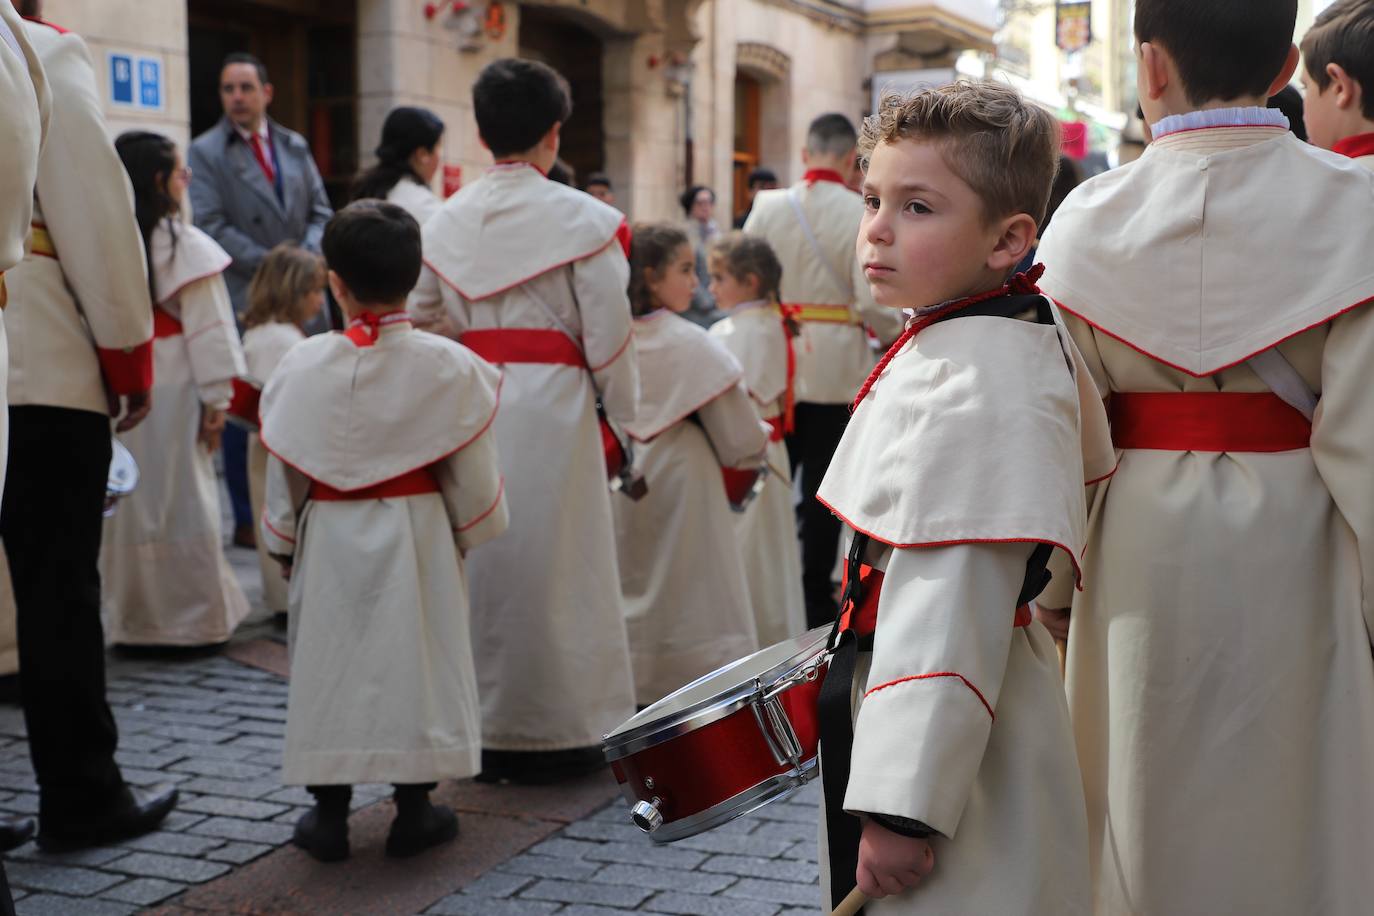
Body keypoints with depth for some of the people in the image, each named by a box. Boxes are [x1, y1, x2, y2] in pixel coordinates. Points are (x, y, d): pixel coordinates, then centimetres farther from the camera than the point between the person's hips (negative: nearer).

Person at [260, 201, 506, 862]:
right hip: (419, 540, -1)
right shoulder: (449, 367, -10)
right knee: (416, 661, 9)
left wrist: (284, 545, 15)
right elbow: (473, 477, -4)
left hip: (329, 543, 1)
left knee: (329, 662, 11)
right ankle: (414, 811, 16)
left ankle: (328, 814, 18)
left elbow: (282, 476, 1)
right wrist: (470, 535, 13)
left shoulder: (301, 367, -7)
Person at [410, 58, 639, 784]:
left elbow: (421, 321, 6)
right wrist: (626, 417, 4)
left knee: (479, 559, 11)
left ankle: (480, 728, 20)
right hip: (552, 403, -4)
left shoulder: (446, 221, 7)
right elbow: (609, 335, -6)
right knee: (555, 563, 5)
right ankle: (555, 734, 13)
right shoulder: (582, 218, -6)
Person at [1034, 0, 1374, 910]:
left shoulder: (1089, 217, -6)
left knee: (1152, 801, 16)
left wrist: (1052, 586, 8)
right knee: (1298, 804, 15)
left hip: (1145, 552, 1)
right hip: (1297, 552, -1)